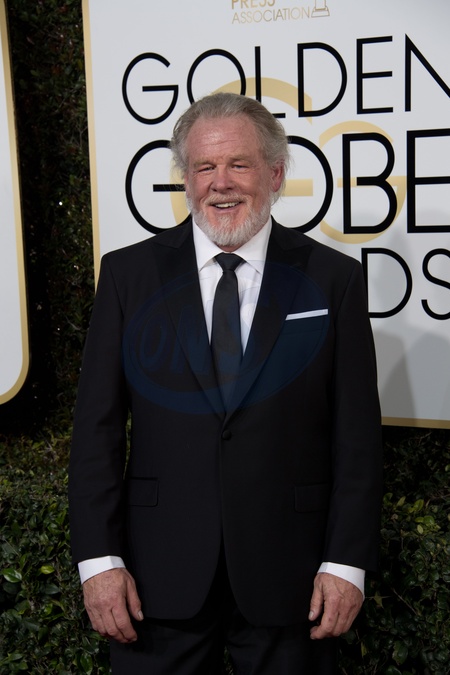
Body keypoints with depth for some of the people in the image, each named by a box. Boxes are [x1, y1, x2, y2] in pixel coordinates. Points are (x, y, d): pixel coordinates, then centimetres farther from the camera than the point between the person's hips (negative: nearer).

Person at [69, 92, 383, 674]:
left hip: (289, 574, 0)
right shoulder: (129, 273, 2)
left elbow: (358, 433, 0)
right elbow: (98, 425, 0)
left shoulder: (333, 278, 0)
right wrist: (99, 558, -5)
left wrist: (347, 562, -5)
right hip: (159, 574, 1)